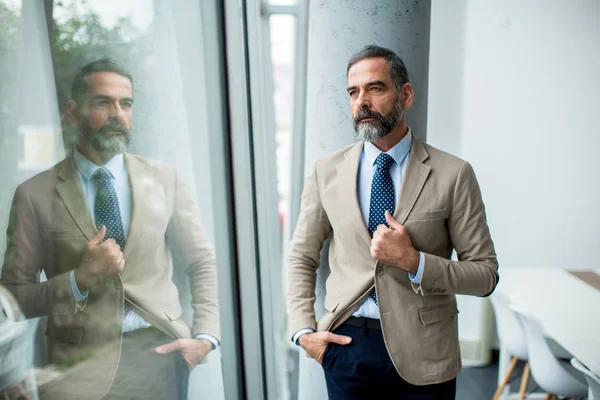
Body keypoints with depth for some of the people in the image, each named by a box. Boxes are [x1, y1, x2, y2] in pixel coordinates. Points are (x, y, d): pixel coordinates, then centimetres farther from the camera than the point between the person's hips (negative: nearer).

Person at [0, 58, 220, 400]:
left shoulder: (164, 179, 5)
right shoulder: (35, 194, 0)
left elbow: (202, 262, 9)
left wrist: (206, 336, -3)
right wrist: (79, 279, -13)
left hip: (161, 347, 3)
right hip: (84, 356, -2)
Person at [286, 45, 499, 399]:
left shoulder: (453, 174, -7)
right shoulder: (327, 171, 0)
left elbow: (486, 275, -5)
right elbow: (301, 257, 7)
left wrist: (413, 261, -19)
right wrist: (304, 331, -3)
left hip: (422, 351, -1)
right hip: (345, 343, 2)